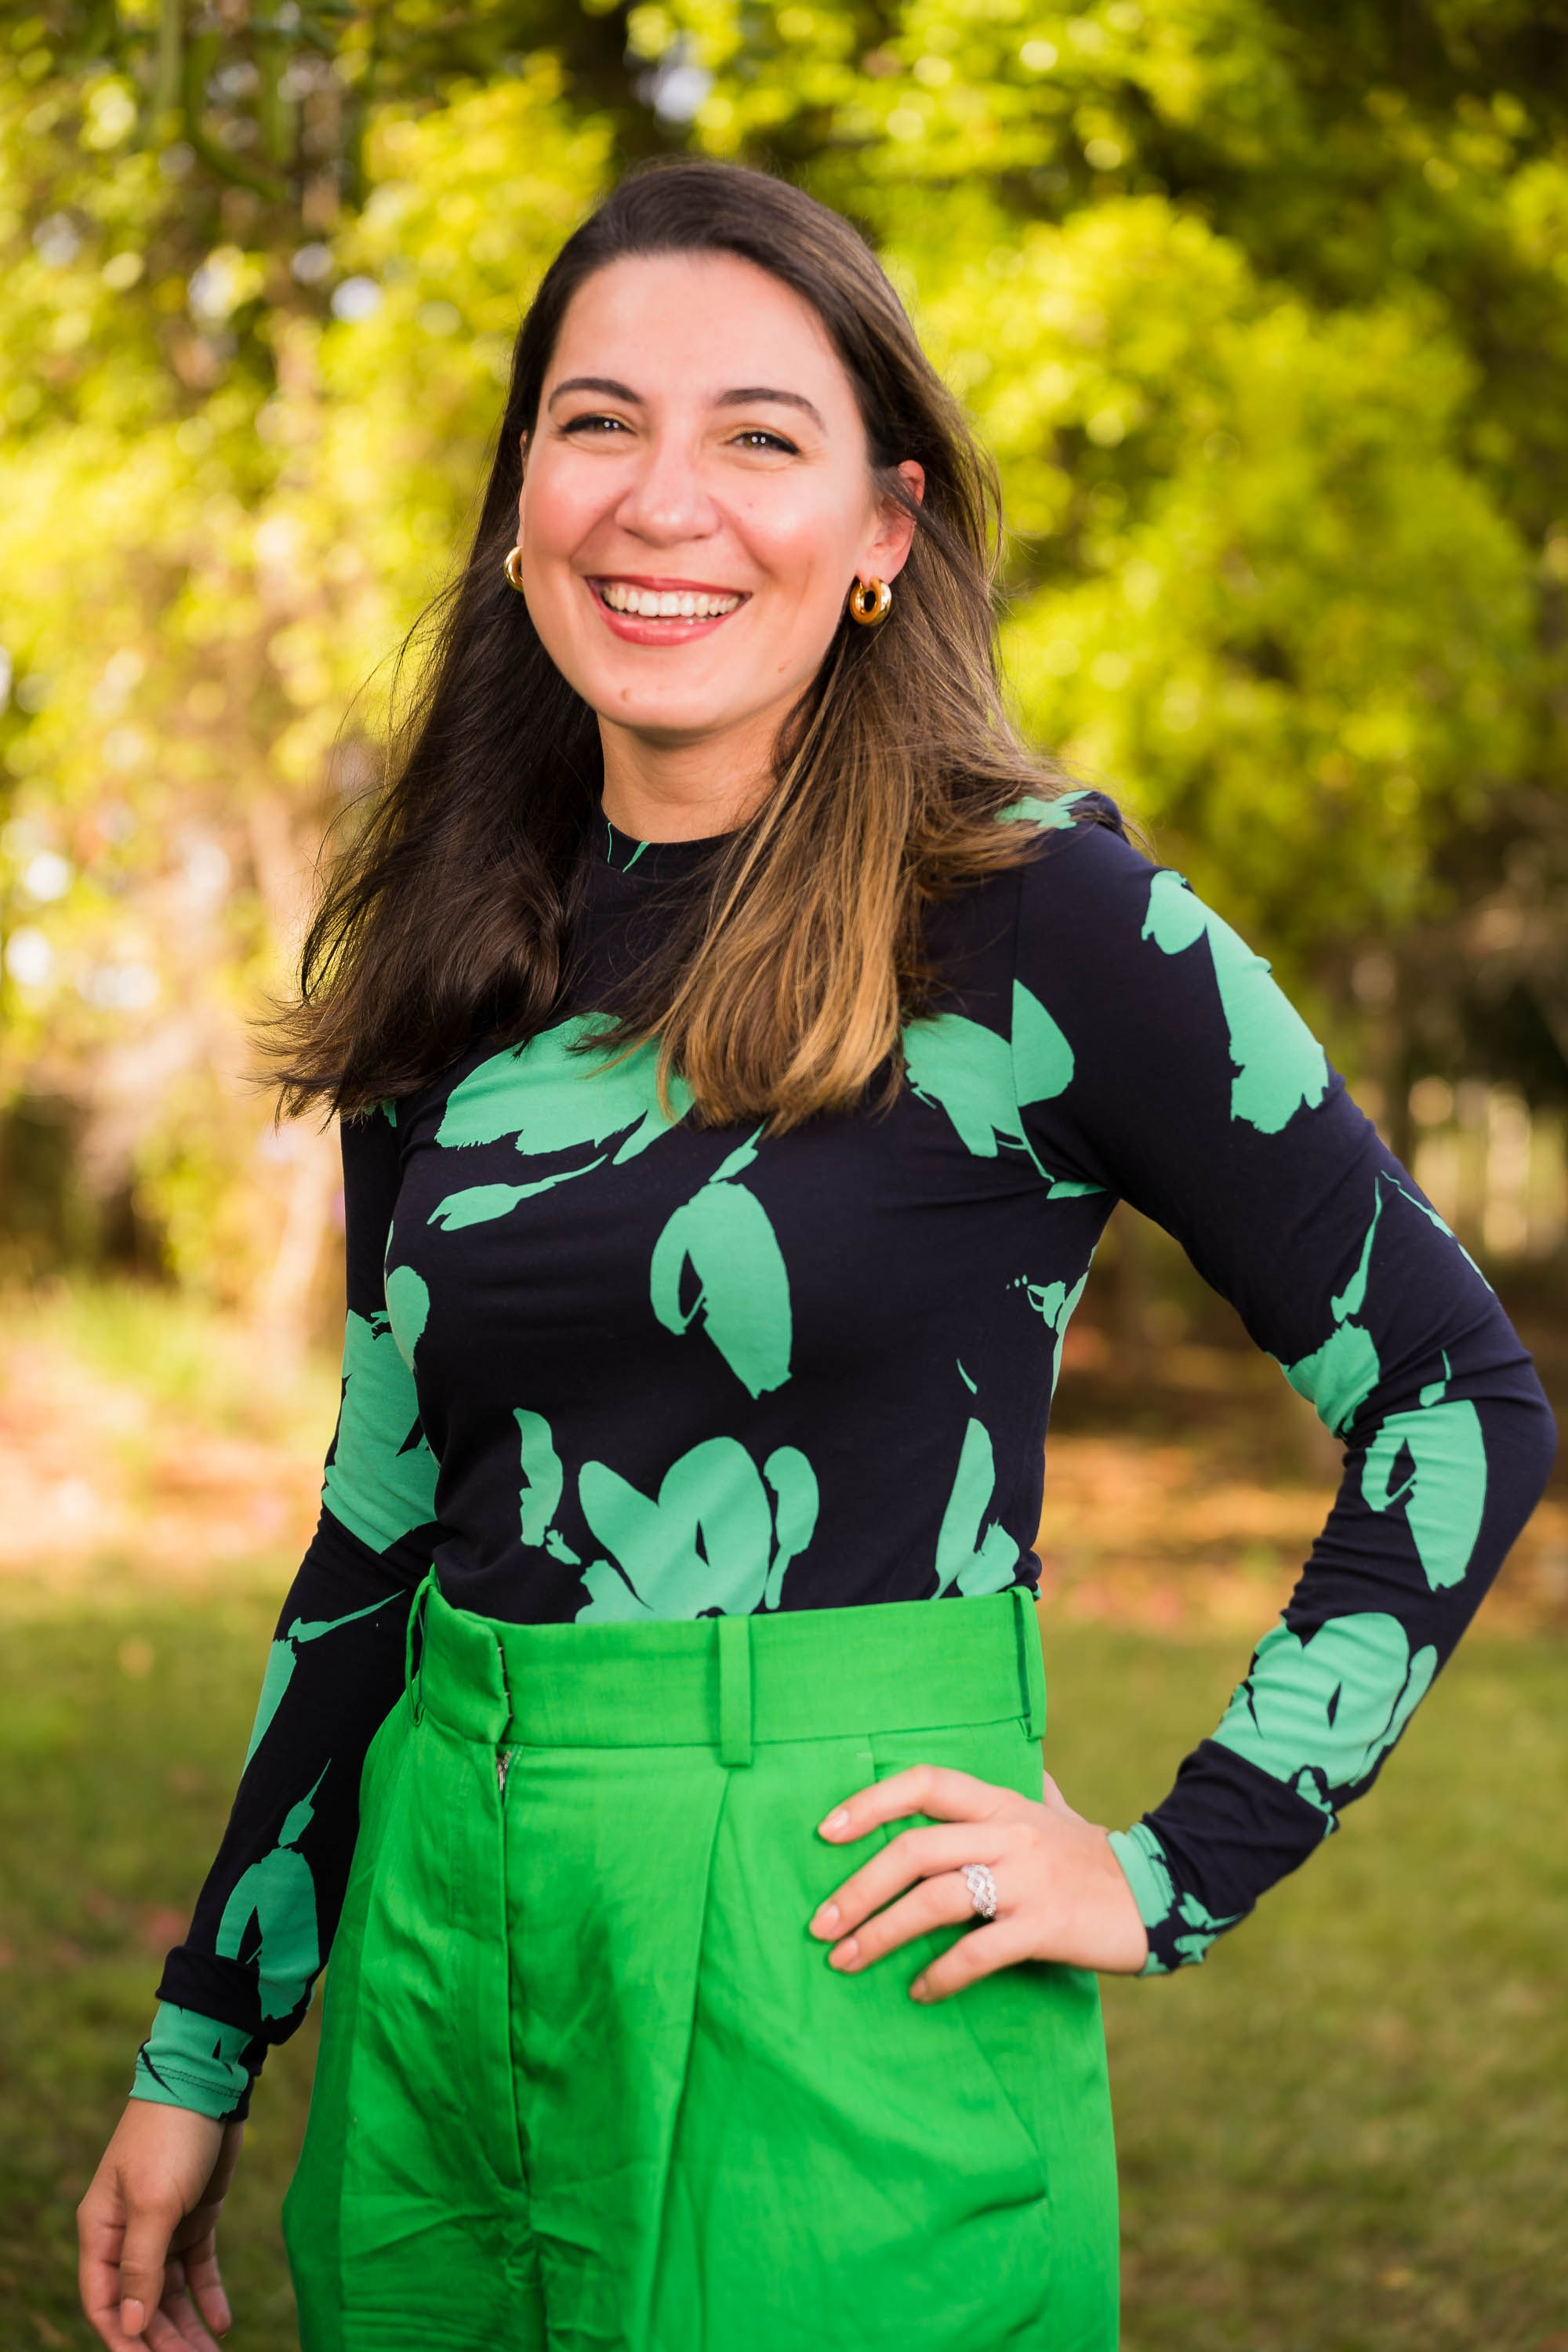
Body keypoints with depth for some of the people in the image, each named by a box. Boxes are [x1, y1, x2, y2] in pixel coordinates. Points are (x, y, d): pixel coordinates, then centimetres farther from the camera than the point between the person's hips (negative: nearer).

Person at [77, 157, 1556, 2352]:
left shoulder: (1039, 915, -9)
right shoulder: (458, 973, 6)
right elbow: (383, 1524, 12)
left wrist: (1174, 1875, -9)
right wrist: (199, 2054, 12)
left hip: (829, 1998, -5)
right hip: (438, 1941, 5)